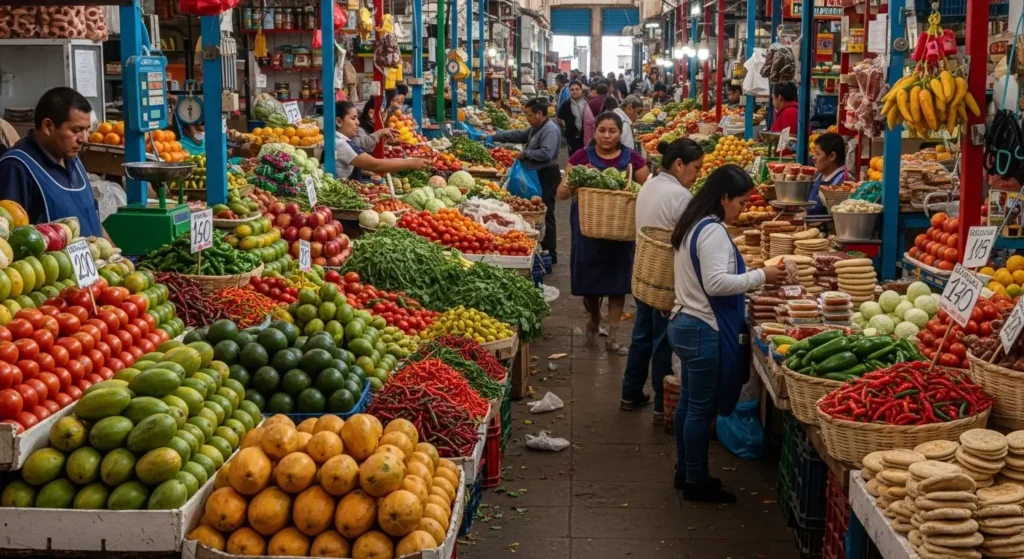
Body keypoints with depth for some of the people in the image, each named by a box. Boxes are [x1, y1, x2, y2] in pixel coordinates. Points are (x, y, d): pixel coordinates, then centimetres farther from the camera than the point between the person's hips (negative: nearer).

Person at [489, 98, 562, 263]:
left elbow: (546, 153, -30)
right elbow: (518, 135, 21)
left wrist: (525, 153, -18)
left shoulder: (550, 130, -19)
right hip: (536, 175, 11)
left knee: (545, 214, -9)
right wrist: (493, 137, 17)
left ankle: (550, 252, -4)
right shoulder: (536, 128, 14)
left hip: (546, 176, -11)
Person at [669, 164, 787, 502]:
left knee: (688, 403, 17)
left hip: (685, 324, 11)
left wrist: (750, 277, 14)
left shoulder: (693, 225, 12)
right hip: (704, 332, -11)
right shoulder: (713, 231, -20)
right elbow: (716, 283, -26)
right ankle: (696, 483, 8)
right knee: (702, 409, -1)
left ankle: (685, 472, 27)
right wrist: (761, 276, -19)